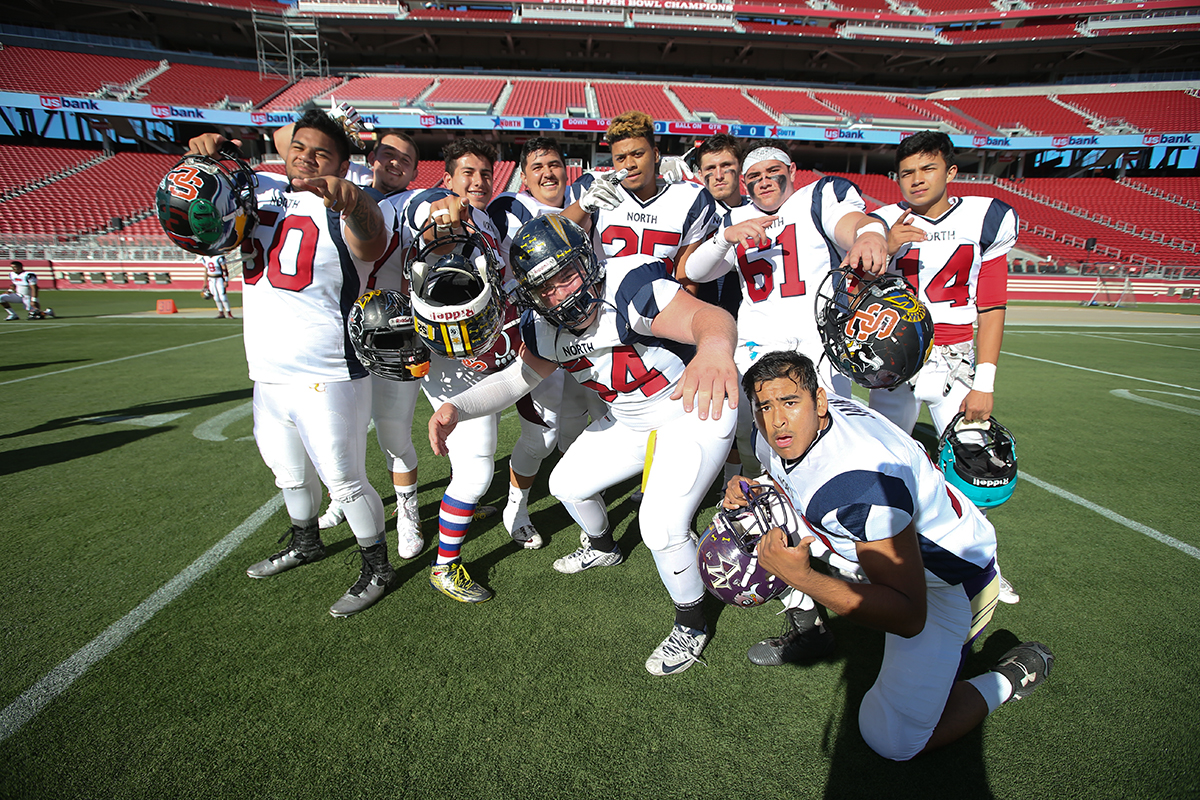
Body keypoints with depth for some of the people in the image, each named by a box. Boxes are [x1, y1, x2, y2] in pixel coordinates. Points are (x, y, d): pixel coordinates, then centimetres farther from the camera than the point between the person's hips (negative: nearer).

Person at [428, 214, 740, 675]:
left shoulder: (629, 286, -33)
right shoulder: (543, 327, -9)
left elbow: (709, 317, -48)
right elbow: (520, 376, 3)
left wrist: (714, 348, -73)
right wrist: (458, 408, -13)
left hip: (694, 415, -7)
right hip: (629, 424, 8)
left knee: (661, 528, -19)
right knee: (567, 485, 14)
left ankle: (691, 625, 12)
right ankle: (602, 548, 48)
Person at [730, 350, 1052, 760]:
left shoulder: (864, 481, -38)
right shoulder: (774, 439, -14)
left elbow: (909, 617, -32)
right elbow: (787, 489, 11)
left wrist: (799, 576, -39)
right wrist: (751, 492, -11)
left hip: (947, 580, -8)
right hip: (888, 541, 8)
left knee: (892, 740, -8)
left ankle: (1012, 677, 11)